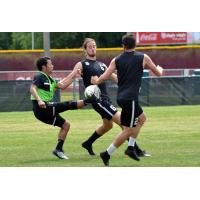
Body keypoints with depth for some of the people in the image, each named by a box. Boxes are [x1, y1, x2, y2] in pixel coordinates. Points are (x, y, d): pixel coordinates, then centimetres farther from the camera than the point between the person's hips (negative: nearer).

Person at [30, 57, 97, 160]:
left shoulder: (49, 79, 20)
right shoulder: (40, 77, -9)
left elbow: (62, 86, 18)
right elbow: (32, 88, -24)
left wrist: (73, 75, 15)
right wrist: (39, 100, -39)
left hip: (47, 110, 10)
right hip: (42, 108, -10)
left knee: (65, 125, 15)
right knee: (68, 105, -18)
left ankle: (58, 149, 14)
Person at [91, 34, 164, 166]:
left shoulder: (117, 60, 5)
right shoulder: (143, 58, -1)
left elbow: (105, 77, -3)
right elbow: (158, 73, 11)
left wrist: (96, 81, 17)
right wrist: (160, 69, 34)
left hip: (121, 97, 6)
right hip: (130, 98, -6)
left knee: (142, 118, 26)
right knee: (128, 130, -2)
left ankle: (131, 148, 20)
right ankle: (107, 154, -4)